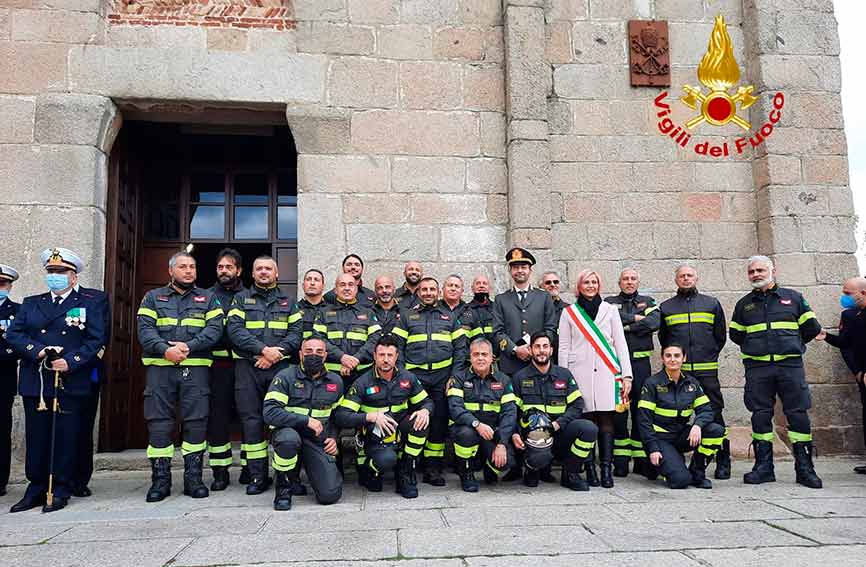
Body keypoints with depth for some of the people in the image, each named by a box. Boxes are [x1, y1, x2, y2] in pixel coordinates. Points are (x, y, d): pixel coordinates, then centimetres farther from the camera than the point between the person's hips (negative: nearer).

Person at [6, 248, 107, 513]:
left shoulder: (90, 304, 6)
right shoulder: (30, 303, 16)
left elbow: (96, 340, -3)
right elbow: (13, 334, 6)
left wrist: (71, 361, -15)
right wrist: (38, 350, -11)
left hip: (70, 383, -3)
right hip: (35, 382, 3)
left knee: (66, 438, 1)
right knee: (36, 437, 7)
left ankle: (60, 491, 11)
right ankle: (36, 489, 19)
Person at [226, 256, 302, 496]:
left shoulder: (288, 302, 15)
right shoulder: (241, 299, 11)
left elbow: (296, 332, 3)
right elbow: (234, 330, -4)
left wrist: (278, 352, -14)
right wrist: (263, 349, -15)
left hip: (280, 367, 0)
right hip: (248, 367, 0)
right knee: (251, 421, 0)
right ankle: (258, 476, 8)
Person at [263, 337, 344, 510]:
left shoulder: (335, 381, 7)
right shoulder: (285, 377, -7)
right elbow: (269, 412, -19)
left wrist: (333, 438, 3)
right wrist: (306, 420, -22)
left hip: (319, 442, 3)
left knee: (330, 495, -15)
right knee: (288, 438, -41)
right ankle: (283, 488, -12)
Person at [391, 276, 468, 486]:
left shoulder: (449, 316, 15)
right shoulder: (407, 316, 13)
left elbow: (460, 347, 9)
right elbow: (397, 346, 6)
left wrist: (456, 375, -2)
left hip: (443, 376, 1)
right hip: (414, 376, -1)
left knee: (440, 420, 1)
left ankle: (433, 467, 10)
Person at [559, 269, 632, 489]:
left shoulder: (610, 310, 15)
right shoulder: (568, 313, 12)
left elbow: (620, 343, 12)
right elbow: (563, 348, 10)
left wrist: (626, 374, 4)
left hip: (606, 372, 1)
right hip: (580, 373, -1)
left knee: (606, 420, -4)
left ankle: (607, 469, -3)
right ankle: (590, 470, 2)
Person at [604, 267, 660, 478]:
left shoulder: (648, 302, 15)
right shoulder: (609, 302, 12)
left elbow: (654, 323, -5)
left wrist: (625, 326, -7)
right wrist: (635, 318, -5)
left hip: (640, 361, 1)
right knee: (618, 410, -1)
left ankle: (642, 459, 8)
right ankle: (620, 461, 5)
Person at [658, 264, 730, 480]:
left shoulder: (711, 304, 12)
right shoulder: (666, 307, 12)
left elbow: (721, 335, 16)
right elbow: (663, 338, 18)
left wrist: (709, 356, 12)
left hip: (707, 371, 0)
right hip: (677, 371, 0)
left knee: (714, 414, 0)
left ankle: (723, 462, 9)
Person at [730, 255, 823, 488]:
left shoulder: (793, 297, 9)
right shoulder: (744, 304, 13)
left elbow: (812, 328, 13)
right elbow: (735, 334, 21)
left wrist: (792, 344, 15)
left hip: (790, 364, -1)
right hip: (757, 367, 1)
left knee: (798, 413, -2)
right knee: (760, 415, 1)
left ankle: (804, 467, 7)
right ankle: (764, 466, 9)